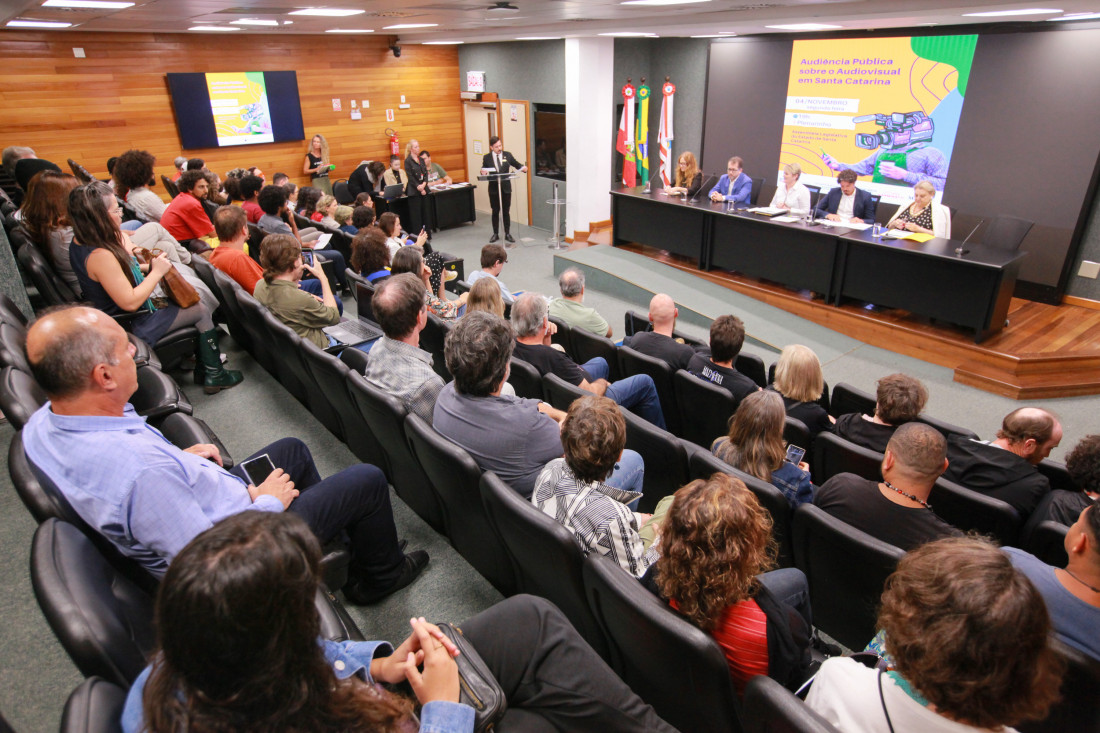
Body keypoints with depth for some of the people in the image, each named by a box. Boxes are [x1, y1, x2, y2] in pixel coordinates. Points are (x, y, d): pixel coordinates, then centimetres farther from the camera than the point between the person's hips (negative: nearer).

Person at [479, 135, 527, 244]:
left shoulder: (508, 155, 2)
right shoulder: (486, 157, 1)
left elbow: (517, 164, 6)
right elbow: (483, 170, 6)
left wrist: (523, 168, -14)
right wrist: (483, 172, -17)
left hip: (506, 187, 0)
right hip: (493, 188, 0)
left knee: (506, 211, 6)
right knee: (495, 212, 8)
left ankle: (507, 234, 14)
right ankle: (495, 234, 18)